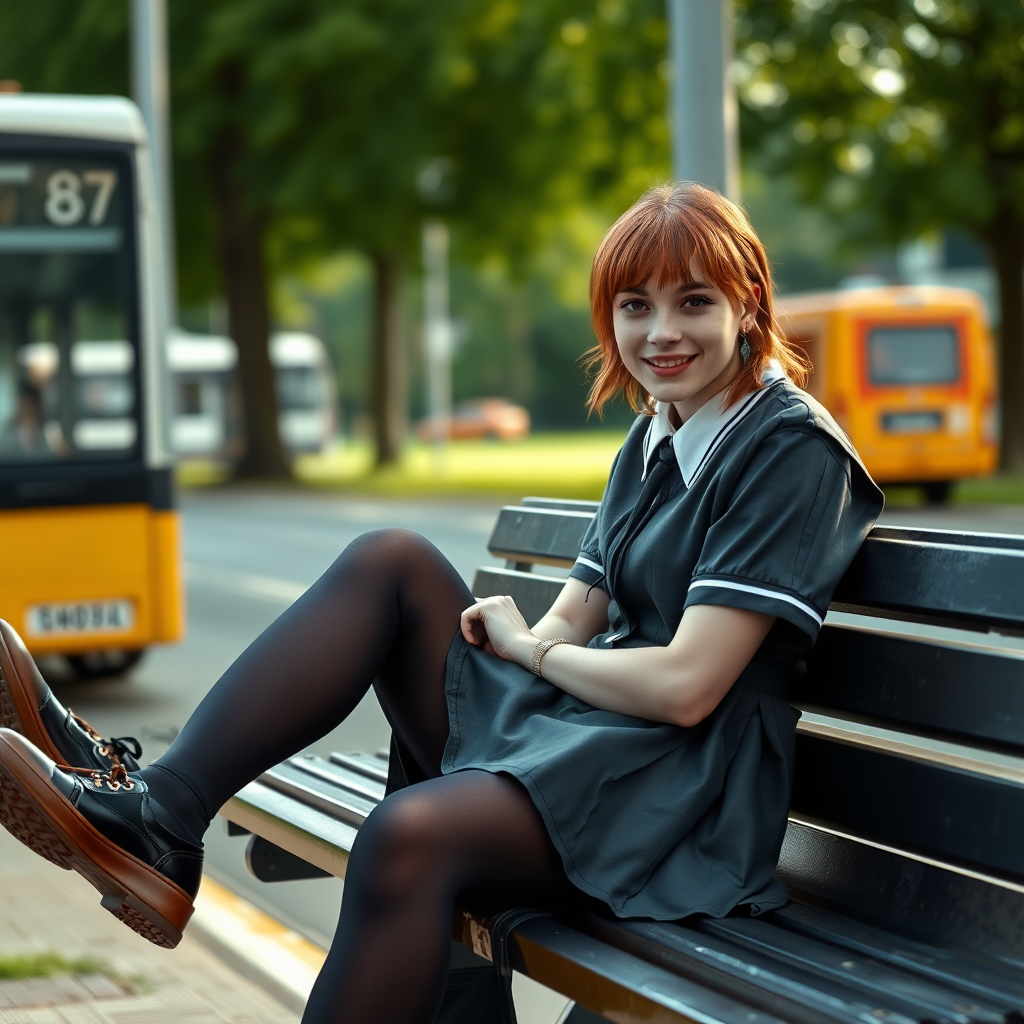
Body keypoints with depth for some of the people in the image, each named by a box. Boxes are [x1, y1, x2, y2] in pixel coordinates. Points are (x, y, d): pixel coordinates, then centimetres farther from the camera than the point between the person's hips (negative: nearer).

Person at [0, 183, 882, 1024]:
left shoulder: (792, 451, -9)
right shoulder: (652, 441, 17)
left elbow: (684, 687, -17)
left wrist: (530, 648, -2)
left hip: (677, 797, -8)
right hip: (572, 733, 8)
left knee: (412, 832, -35)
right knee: (391, 562, -8)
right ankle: (155, 817, -18)